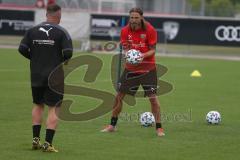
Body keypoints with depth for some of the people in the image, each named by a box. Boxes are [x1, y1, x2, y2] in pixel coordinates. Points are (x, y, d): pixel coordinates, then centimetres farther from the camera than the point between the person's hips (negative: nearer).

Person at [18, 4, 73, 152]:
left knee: (38, 105, 20)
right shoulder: (62, 32, -9)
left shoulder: (33, 30, 2)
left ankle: (35, 139, 17)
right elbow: (68, 53, -17)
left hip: (36, 75, 4)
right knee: (54, 109, 1)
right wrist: (63, 61, 4)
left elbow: (22, 49, -1)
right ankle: (48, 143, -6)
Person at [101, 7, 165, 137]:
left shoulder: (150, 30, -12)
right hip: (130, 68, 3)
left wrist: (143, 55, -29)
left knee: (152, 97, -9)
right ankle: (112, 125, 18)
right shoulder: (125, 31, -3)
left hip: (148, 68, -3)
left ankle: (159, 128, 0)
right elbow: (125, 49, 0)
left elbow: (152, 50, -9)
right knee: (119, 95, 4)